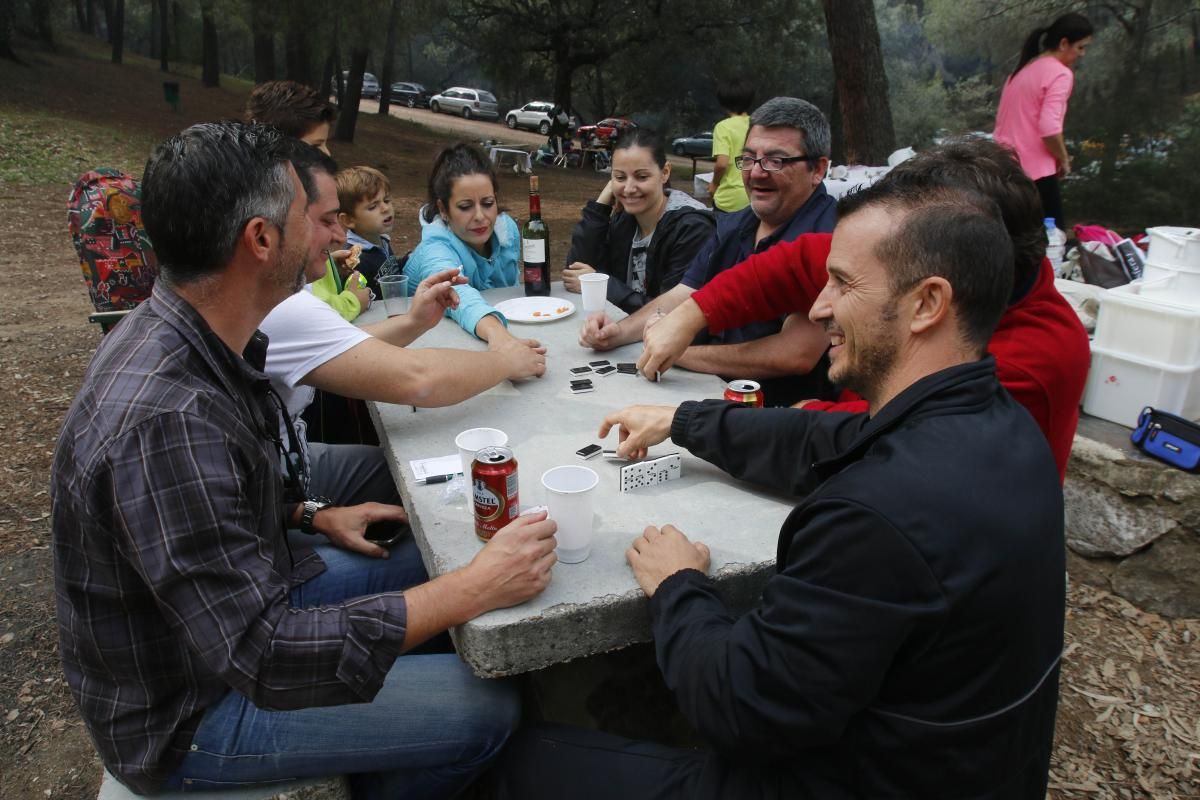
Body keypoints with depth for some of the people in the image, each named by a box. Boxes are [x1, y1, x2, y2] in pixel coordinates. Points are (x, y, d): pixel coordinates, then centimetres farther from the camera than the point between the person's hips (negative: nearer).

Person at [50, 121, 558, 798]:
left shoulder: (188, 336, -6)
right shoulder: (164, 419, -36)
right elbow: (262, 655, -33)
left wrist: (315, 513, 6)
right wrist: (479, 587, -31)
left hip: (233, 593, 9)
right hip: (186, 712, -9)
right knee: (487, 709, -11)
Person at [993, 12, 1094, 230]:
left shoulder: (1024, 69, 16)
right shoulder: (1061, 74, -10)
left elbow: (1003, 119, 20)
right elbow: (1049, 129, -21)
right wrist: (1064, 160, -4)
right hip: (1035, 170, -9)